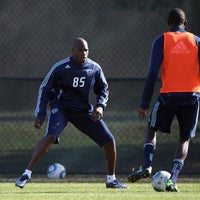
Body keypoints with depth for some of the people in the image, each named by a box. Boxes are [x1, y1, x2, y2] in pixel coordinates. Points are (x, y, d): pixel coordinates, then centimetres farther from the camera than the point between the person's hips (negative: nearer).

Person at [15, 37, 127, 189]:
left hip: (84, 111, 4)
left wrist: (100, 106, -9)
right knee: (51, 137, -31)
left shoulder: (95, 68, -4)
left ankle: (111, 180, 17)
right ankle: (27, 174, -27)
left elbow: (103, 90, 11)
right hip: (61, 107, -4)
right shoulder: (60, 67, -15)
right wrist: (40, 114, -11)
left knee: (109, 141, -2)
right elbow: (45, 89, -5)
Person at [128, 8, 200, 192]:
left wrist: (145, 103, -4)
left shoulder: (161, 41, 2)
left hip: (169, 95, -1)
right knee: (185, 139, 10)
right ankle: (172, 180, -5)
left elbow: (153, 73, -5)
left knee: (152, 130, 19)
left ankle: (147, 167, -3)